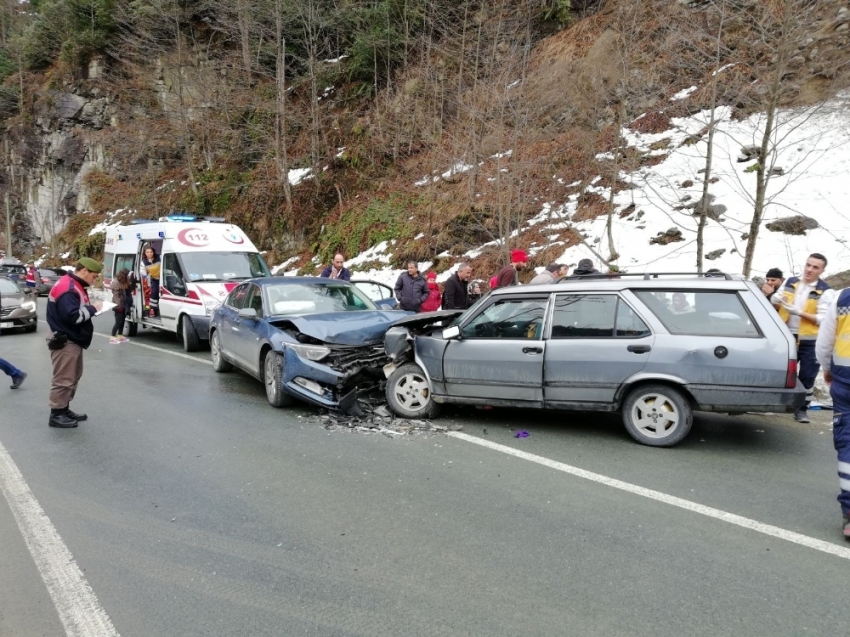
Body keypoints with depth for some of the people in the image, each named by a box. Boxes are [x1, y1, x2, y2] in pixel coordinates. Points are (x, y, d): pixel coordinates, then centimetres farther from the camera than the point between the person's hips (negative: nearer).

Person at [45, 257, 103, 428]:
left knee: (73, 377, 18)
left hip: (73, 340, 11)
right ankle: (56, 414, 5)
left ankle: (64, 409, 28)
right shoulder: (67, 288, -21)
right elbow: (73, 316, -28)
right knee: (63, 379, -4)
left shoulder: (74, 286, 14)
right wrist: (92, 308, -16)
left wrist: (91, 308, 0)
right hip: (65, 342, -11)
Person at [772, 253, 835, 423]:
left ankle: (802, 409, 19)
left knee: (807, 377, 5)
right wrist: (775, 300, -10)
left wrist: (800, 312, -26)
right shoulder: (790, 282, 6)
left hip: (810, 342, -3)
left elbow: (824, 319, -15)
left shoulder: (826, 292, -8)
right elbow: (775, 304, 14)